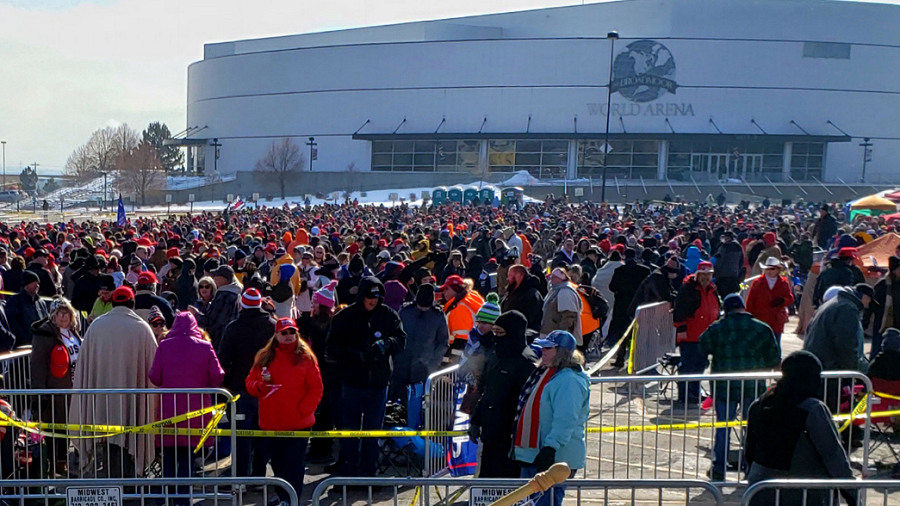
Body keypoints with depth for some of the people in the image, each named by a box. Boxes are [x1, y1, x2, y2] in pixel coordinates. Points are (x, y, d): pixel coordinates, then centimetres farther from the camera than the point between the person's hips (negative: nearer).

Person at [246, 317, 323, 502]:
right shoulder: (264, 357, 8)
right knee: (277, 462, 11)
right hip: (271, 423, 3)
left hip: (299, 423, -3)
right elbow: (250, 384, 8)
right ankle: (283, 498, 24)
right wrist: (261, 384, -13)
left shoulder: (305, 357, 0)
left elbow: (316, 388, -1)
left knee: (294, 463, -3)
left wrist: (303, 410, -9)